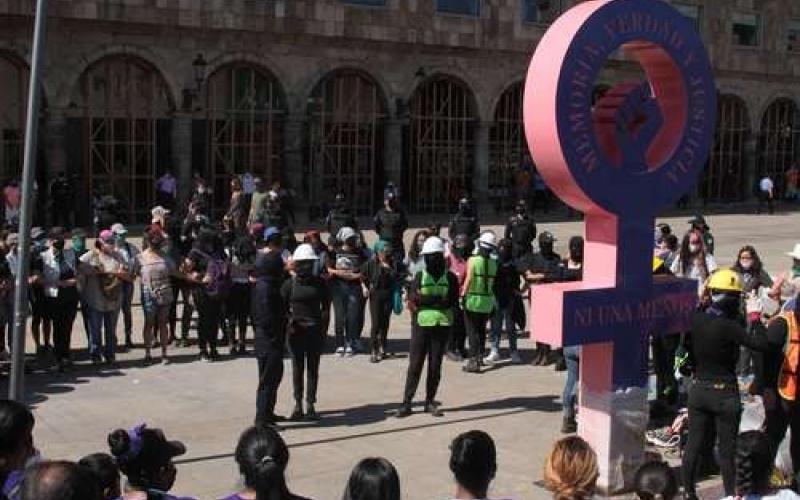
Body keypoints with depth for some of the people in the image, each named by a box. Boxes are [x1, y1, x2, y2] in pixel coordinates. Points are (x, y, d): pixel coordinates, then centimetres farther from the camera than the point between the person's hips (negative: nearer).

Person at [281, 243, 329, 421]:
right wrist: (290, 319, -14)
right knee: (297, 368, 5)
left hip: (315, 330, 1)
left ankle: (310, 404, 13)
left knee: (313, 368, 6)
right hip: (296, 330, -1)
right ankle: (298, 405, 12)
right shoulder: (289, 284, -2)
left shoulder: (319, 282, 3)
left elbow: (326, 303, 10)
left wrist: (321, 318, -5)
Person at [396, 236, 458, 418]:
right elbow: (412, 301, -8)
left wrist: (424, 300, -14)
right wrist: (438, 300, -15)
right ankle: (406, 402, 3)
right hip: (421, 325, -1)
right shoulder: (419, 276, 5)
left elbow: (453, 301, -9)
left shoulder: (450, 277, 5)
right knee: (414, 365, -1)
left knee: (435, 366, 6)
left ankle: (430, 401, 16)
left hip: (442, 326, 1)